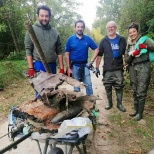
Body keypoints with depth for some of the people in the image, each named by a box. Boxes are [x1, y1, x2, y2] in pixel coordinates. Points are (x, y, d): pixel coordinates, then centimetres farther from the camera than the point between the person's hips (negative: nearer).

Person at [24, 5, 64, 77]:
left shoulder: (55, 32, 9)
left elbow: (59, 51, 7)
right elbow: (28, 50, -5)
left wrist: (62, 68, 2)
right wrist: (30, 68, -12)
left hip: (52, 66, 4)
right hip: (38, 66, -4)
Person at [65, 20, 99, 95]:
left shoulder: (88, 39, -1)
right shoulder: (70, 39, -4)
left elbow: (96, 49, 5)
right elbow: (67, 54, -3)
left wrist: (91, 61, -3)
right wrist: (68, 68, -7)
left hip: (85, 65, 1)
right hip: (74, 66, -1)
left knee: (88, 85, 2)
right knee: (76, 86, 9)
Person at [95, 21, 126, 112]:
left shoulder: (122, 40, 5)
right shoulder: (104, 41, 4)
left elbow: (126, 54, 10)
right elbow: (99, 55, 4)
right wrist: (97, 67, -2)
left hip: (118, 69, 0)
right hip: (107, 69, 0)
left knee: (119, 87, 4)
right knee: (108, 87, 8)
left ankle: (119, 104, 19)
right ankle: (110, 103, 25)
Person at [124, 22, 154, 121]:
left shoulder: (144, 39, 1)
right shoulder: (129, 45, 14)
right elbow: (126, 60, 9)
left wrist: (145, 46, -23)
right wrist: (132, 54, -9)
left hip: (143, 68, -5)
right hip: (133, 69, 5)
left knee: (141, 92, -3)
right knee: (135, 92, 11)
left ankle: (140, 113, 9)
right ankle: (136, 110, 25)